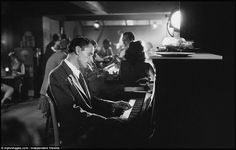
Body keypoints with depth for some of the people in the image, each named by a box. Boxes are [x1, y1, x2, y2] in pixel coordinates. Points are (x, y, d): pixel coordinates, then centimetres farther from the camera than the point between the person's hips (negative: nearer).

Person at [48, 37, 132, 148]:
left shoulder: (78, 73, 13)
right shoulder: (57, 75, -15)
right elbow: (73, 113, -22)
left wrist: (112, 105, 5)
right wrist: (107, 120, -25)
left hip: (88, 123, 8)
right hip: (76, 135, -8)